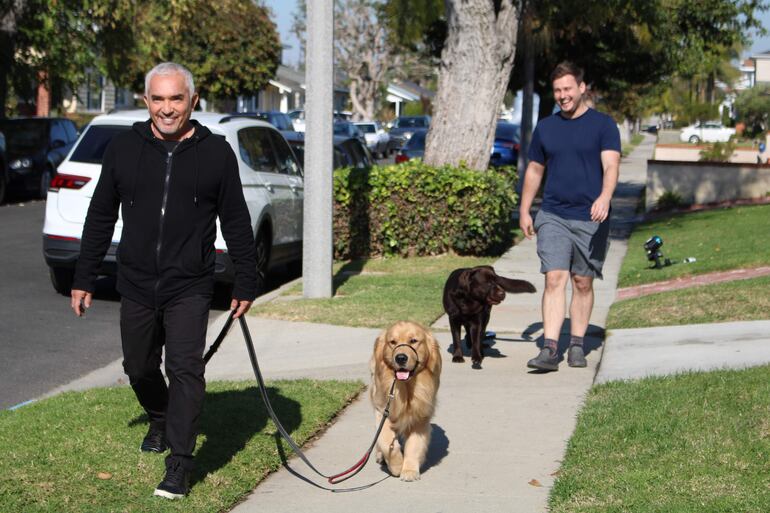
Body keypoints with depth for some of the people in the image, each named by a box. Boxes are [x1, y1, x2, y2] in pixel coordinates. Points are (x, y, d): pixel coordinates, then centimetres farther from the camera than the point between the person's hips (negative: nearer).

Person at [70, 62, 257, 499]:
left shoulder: (216, 153, -1)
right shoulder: (124, 149, 4)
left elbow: (236, 224, 4)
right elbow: (100, 218, 10)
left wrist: (246, 283, 3)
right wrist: (84, 278, 10)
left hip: (190, 288, -3)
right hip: (136, 286, 3)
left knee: (185, 370, -11)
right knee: (139, 368, 15)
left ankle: (180, 463, -6)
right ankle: (161, 422, 44)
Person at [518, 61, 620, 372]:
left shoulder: (603, 125, -1)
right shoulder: (545, 127, 10)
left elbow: (611, 165, -13)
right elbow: (534, 171, 19)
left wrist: (605, 197, -31)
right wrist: (524, 211, 17)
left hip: (591, 219, -1)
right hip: (552, 217, 2)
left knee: (583, 283, 7)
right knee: (555, 279, -10)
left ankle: (576, 346, 18)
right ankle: (549, 350, -16)